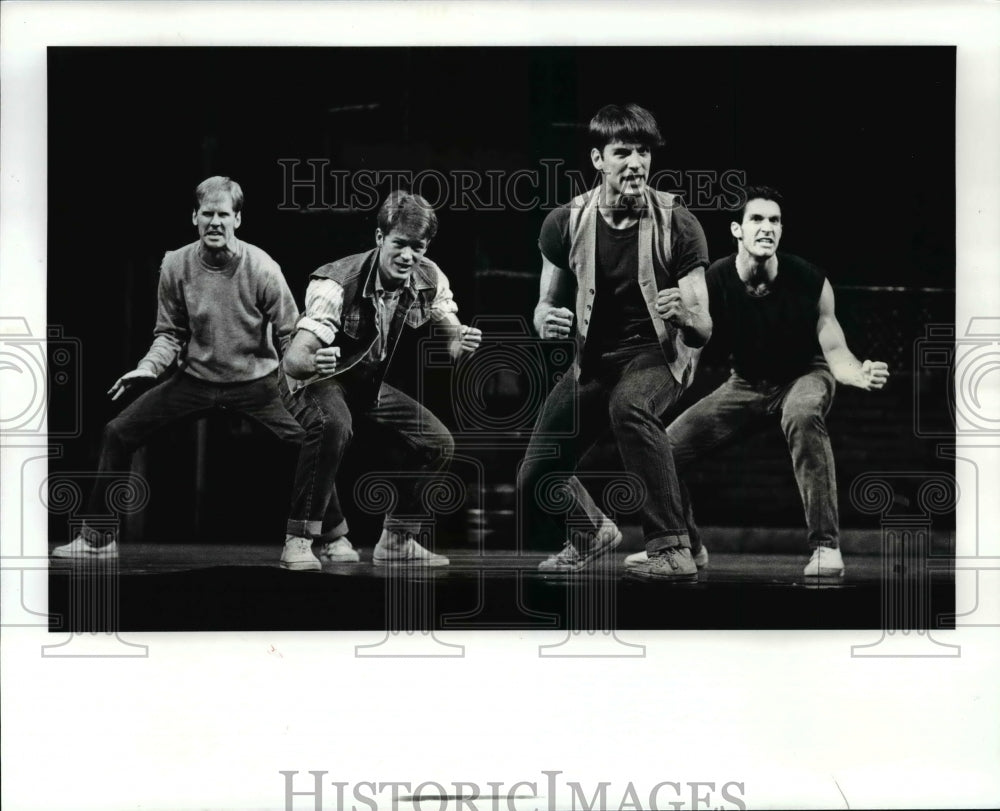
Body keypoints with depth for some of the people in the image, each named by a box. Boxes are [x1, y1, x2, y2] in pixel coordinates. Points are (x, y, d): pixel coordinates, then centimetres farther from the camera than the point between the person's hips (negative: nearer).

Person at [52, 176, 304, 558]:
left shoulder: (262, 268, -15)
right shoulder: (176, 265, -7)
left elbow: (291, 335, -9)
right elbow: (170, 333, 1)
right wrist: (147, 367, -15)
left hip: (256, 383, -3)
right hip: (195, 379, 3)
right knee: (117, 433, -2)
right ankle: (98, 538, 13)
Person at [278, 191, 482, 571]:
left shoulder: (429, 279, -13)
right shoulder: (338, 285, -30)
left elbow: (453, 346, -3)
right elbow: (293, 359, -37)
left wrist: (464, 344, -29)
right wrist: (314, 363, -61)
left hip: (369, 387, 6)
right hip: (316, 383, -6)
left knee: (438, 443, -6)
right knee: (333, 424, -38)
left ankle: (398, 540, 12)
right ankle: (299, 540, -26)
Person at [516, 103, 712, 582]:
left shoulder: (677, 224, -13)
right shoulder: (565, 224, -6)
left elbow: (703, 329, -13)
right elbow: (547, 305, 7)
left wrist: (683, 313, -37)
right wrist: (546, 322, -18)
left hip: (657, 351, -4)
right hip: (594, 357, 4)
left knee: (629, 405, -39)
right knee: (535, 482, -4)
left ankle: (671, 546, -32)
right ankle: (591, 532, 32)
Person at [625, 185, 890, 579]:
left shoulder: (809, 281, -25)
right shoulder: (712, 284, -22)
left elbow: (836, 354, -22)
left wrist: (861, 374, -45)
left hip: (805, 374, -3)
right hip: (747, 383, 3)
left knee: (803, 415, -40)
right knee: (665, 448, -8)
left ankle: (826, 546, -34)